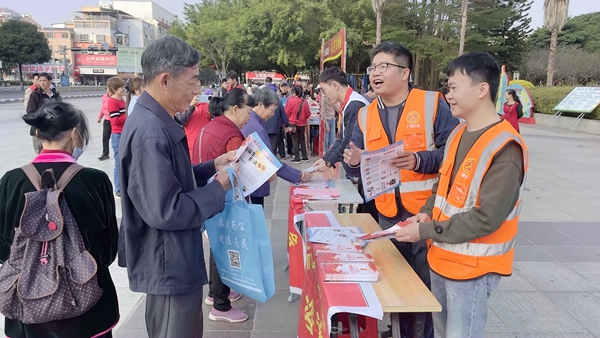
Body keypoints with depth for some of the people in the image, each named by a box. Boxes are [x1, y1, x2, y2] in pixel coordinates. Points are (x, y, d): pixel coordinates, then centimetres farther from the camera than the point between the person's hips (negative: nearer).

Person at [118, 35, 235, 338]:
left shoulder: (155, 121, 6)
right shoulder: (150, 132, -27)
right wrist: (218, 187, -18)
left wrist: (212, 167, 4)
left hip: (172, 260, 10)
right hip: (169, 265, -10)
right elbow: (166, 211, -29)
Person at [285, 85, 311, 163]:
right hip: (302, 124, 3)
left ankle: (297, 158, 4)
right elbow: (308, 114, 1)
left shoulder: (290, 101, -12)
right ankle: (305, 157, 18)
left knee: (295, 141, 4)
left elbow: (287, 113, -7)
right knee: (302, 140, 15)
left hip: (293, 124, -3)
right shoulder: (304, 101, -5)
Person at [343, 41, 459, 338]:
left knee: (427, 283, 7)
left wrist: (419, 160, -27)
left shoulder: (432, 104, -7)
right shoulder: (365, 115, 7)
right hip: (387, 214, 5)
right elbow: (362, 168, 10)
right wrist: (354, 162, -12)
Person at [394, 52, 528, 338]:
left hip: (472, 267, -8)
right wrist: (426, 213, -3)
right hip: (442, 257, 8)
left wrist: (426, 230, -21)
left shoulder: (505, 148, -22)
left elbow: (486, 218, -25)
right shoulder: (457, 134, 5)